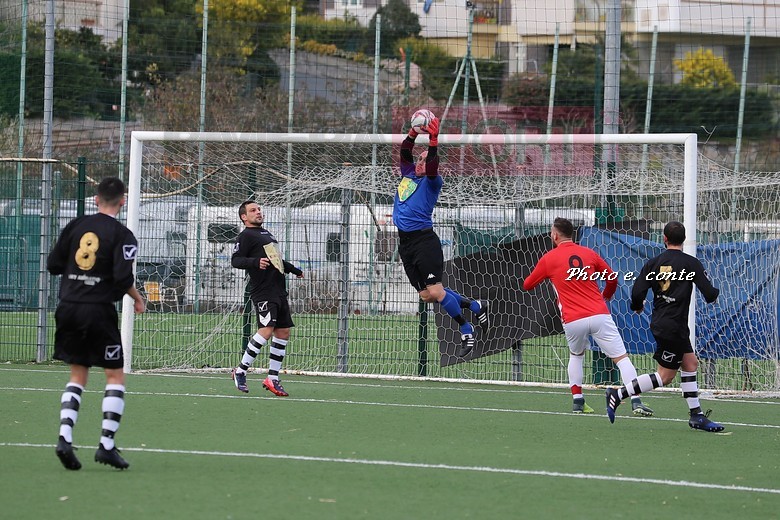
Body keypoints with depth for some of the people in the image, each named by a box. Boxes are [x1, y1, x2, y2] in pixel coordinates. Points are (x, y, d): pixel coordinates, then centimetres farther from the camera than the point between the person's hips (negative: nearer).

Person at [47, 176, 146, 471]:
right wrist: (138, 299, 3)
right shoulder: (122, 235, -8)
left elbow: (53, 264, 7)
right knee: (115, 376, 6)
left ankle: (64, 438, -2)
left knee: (78, 375, 13)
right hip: (99, 311, -5)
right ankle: (107, 444, -3)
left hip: (68, 307, 5)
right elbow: (123, 278, -16)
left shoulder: (76, 226, 5)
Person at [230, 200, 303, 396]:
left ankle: (273, 378, 11)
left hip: (279, 290, 9)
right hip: (262, 290, -9)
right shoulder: (246, 236, -4)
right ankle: (240, 371, -9)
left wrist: (294, 270, 47)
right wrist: (256, 262, -31)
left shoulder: (266, 233, 23)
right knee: (266, 330, -19)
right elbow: (235, 260, -15)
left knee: (283, 332, 5)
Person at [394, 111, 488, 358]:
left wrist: (433, 140, -29)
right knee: (426, 295, 6)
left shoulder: (431, 181, -4)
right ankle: (475, 306, 22)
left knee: (435, 291, -16)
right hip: (405, 243, 8)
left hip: (424, 240, -8)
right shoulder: (408, 174, 16)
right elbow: (405, 151, 13)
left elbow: (432, 165, -23)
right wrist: (413, 133, 0)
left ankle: (467, 332, -4)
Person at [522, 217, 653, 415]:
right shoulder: (588, 253, 10)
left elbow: (527, 285, 17)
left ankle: (577, 401, 19)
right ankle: (637, 403, -15)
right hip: (599, 316, 0)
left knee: (576, 356, 28)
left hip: (573, 321, 0)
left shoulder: (548, 259, 5)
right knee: (622, 357, -1)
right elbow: (612, 278, 17)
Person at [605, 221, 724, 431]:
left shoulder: (653, 263, 2)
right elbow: (710, 294, -11)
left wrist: (637, 307, 17)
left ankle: (696, 415, 16)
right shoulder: (691, 263, -10)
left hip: (660, 322, 7)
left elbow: (638, 292, -5)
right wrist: (715, 291, 13)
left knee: (690, 363, 15)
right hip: (673, 326, -7)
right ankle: (618, 394, -5)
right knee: (665, 376, 1)